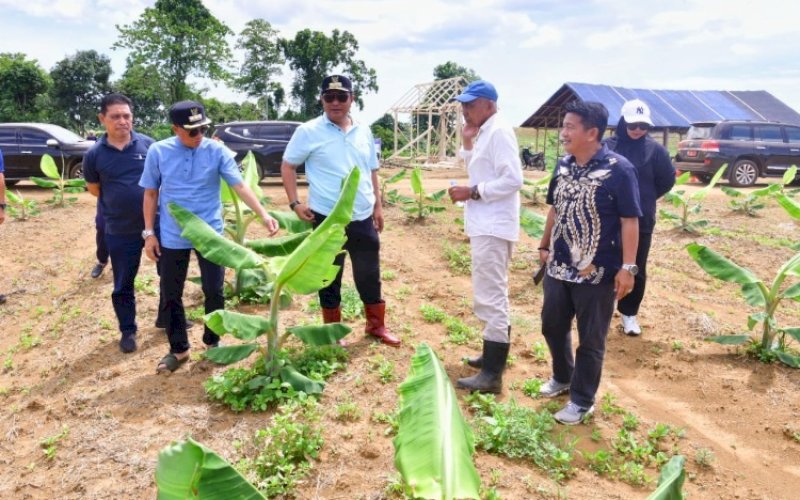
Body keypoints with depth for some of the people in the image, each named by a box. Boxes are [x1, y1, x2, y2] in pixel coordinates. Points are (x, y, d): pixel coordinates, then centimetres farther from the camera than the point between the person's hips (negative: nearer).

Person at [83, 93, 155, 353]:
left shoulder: (148, 144, -5)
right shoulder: (94, 154, -5)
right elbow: (94, 189, 9)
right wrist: (120, 200, 4)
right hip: (120, 231, 0)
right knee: (123, 285, 10)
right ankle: (128, 330, 29)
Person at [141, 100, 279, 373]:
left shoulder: (217, 151, -8)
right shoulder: (158, 152, -5)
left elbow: (240, 186, -12)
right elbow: (151, 194, 3)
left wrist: (263, 214, -25)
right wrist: (149, 232, 0)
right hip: (172, 237, 1)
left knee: (214, 291, 8)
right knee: (170, 295, 9)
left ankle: (212, 342, 30)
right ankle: (178, 349, 27)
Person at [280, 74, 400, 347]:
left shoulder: (364, 131, 8)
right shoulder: (309, 131, -6)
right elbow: (287, 166, 0)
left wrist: (378, 206, 14)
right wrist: (295, 203, -9)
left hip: (363, 218, 4)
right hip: (327, 219, -4)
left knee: (370, 276, 14)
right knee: (330, 279, 9)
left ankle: (376, 325, 31)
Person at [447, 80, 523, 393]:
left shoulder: (499, 132, -15)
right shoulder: (484, 132, 15)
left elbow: (513, 180, -23)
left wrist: (472, 192, -19)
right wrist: (468, 143, 8)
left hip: (493, 226, -11)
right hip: (485, 224, 11)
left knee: (489, 299, -9)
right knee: (494, 295, 19)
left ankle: (492, 375, -3)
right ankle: (494, 355, 33)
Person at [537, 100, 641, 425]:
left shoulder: (618, 169, -15)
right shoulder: (563, 165, 5)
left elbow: (630, 221, -14)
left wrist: (627, 267, -17)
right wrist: (544, 245, 18)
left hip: (597, 273, -6)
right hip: (559, 267, 7)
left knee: (590, 340, 7)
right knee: (552, 326, 19)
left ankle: (582, 401, 24)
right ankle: (562, 377, 43)